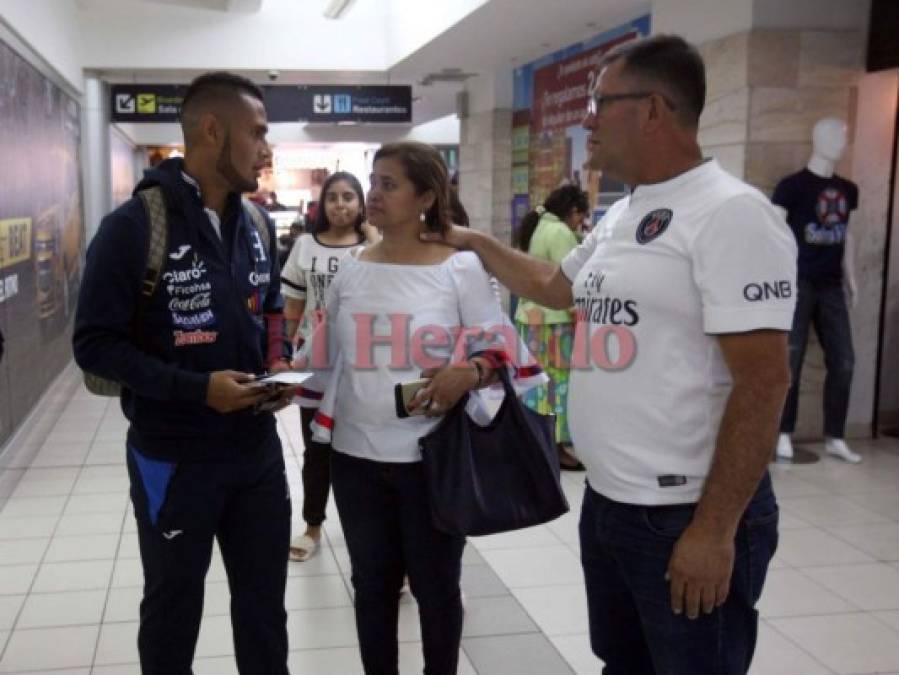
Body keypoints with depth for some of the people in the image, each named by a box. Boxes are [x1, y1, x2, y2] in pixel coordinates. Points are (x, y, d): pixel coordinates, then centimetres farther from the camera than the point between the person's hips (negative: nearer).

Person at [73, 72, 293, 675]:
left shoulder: (257, 227, 3)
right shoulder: (134, 226, -17)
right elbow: (95, 343, -15)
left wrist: (280, 361, -4)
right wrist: (196, 387, -24)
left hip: (258, 449, 6)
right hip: (174, 458, -5)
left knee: (265, 603, 19)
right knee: (173, 608, 17)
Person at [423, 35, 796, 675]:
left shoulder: (731, 213, -17)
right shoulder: (619, 218, 10)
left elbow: (763, 380, -21)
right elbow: (554, 286, 29)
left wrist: (715, 530, -22)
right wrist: (474, 241, 30)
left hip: (689, 518, -8)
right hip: (607, 503, 9)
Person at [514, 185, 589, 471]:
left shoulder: (534, 229, 16)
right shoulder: (560, 233, -12)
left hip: (529, 315, 9)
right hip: (554, 319, -9)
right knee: (559, 382, -3)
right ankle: (556, 447, 0)